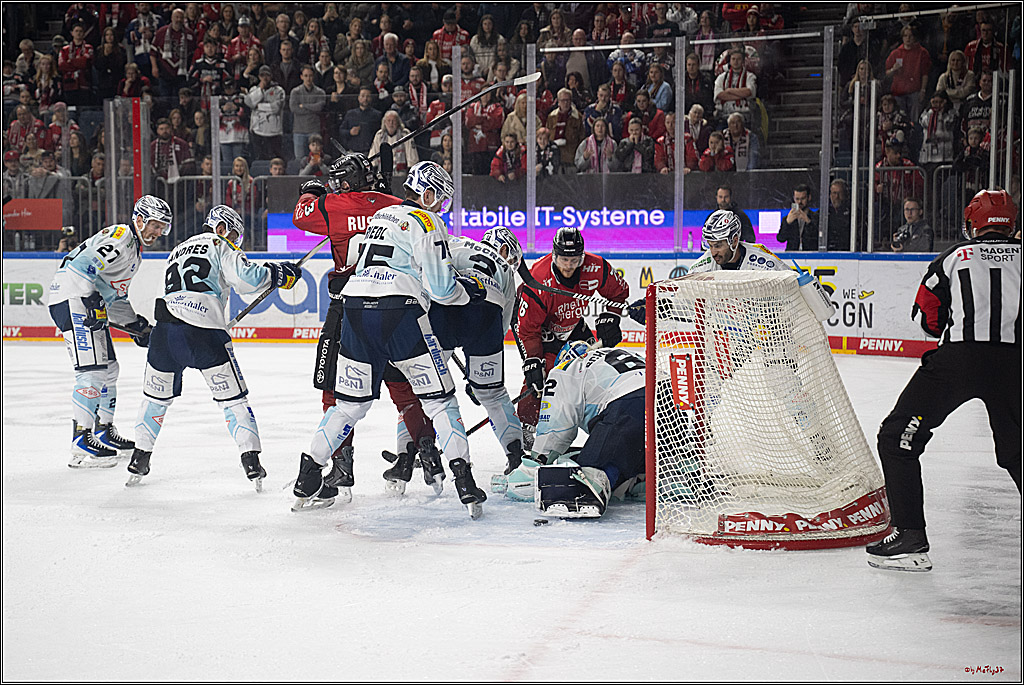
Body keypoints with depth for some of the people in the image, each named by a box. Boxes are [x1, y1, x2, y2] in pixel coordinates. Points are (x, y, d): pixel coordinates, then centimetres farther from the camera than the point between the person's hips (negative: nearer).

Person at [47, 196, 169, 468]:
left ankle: (104, 431, 28)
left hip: (93, 305, 11)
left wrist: (136, 325, 19)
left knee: (109, 368, 16)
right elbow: (82, 265, -26)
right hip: (73, 301, -11)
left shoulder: (135, 251, 21)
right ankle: (81, 442, -19)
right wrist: (92, 301, -32)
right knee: (92, 370, -17)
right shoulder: (118, 237, -12)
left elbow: (116, 296, 27)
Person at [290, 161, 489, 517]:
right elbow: (440, 286, -5)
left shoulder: (380, 216, 26)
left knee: (352, 400, 15)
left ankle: (308, 478, 14)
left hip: (355, 309, 7)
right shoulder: (426, 221, 2)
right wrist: (469, 289, 14)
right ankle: (462, 474, -5)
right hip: (398, 312, -6)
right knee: (438, 397, 2)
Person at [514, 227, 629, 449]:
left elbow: (619, 291, -4)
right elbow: (527, 328, -29)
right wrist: (532, 362, -34)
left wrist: (609, 319, -12)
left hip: (571, 322, 5)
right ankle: (526, 427, -9)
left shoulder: (596, 268, -26)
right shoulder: (538, 282, -38)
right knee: (543, 370, -22)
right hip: (535, 321, -5)